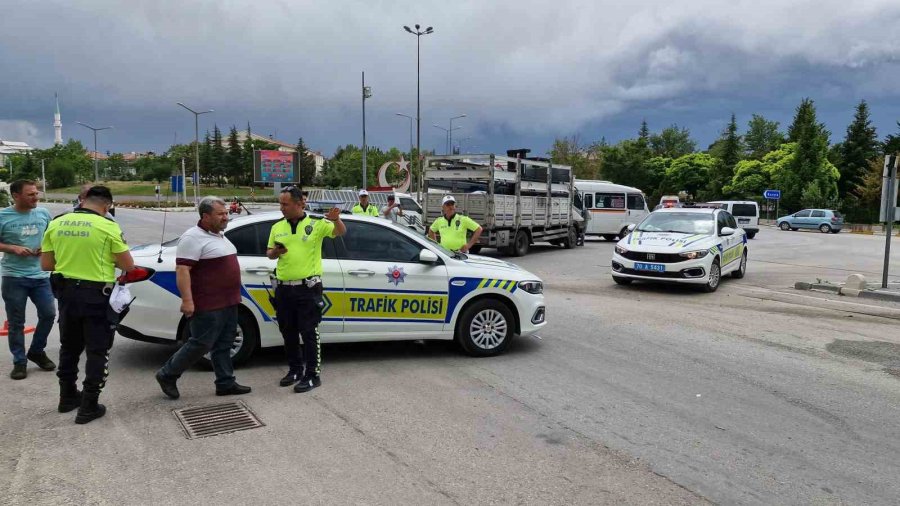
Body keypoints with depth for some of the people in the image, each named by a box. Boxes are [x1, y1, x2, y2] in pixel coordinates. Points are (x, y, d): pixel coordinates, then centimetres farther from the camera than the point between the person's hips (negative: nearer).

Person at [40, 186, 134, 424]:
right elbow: (128, 266, -10)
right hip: (97, 296, -5)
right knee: (97, 351, 5)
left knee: (69, 347, 22)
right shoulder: (108, 226, -14)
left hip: (66, 293, 6)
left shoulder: (56, 224, 1)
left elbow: (46, 264, 7)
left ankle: (67, 397, 34)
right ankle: (88, 407, 8)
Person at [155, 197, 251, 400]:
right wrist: (187, 300, -26)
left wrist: (234, 296, 23)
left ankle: (226, 383, 19)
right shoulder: (193, 237, -14)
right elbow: (182, 270, -20)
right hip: (208, 306, -9)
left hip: (228, 302, 9)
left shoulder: (220, 236, 15)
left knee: (223, 345, 12)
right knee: (201, 344, -2)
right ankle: (167, 375, 14)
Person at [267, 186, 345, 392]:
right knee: (288, 332, 15)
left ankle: (312, 375, 8)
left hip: (308, 288, -5)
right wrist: (275, 252, -6)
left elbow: (340, 232, -12)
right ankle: (295, 369, 30)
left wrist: (336, 219, -34)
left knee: (309, 332, -1)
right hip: (283, 288, 5)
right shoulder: (277, 227, 10)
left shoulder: (316, 224, -4)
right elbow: (269, 253, 17)